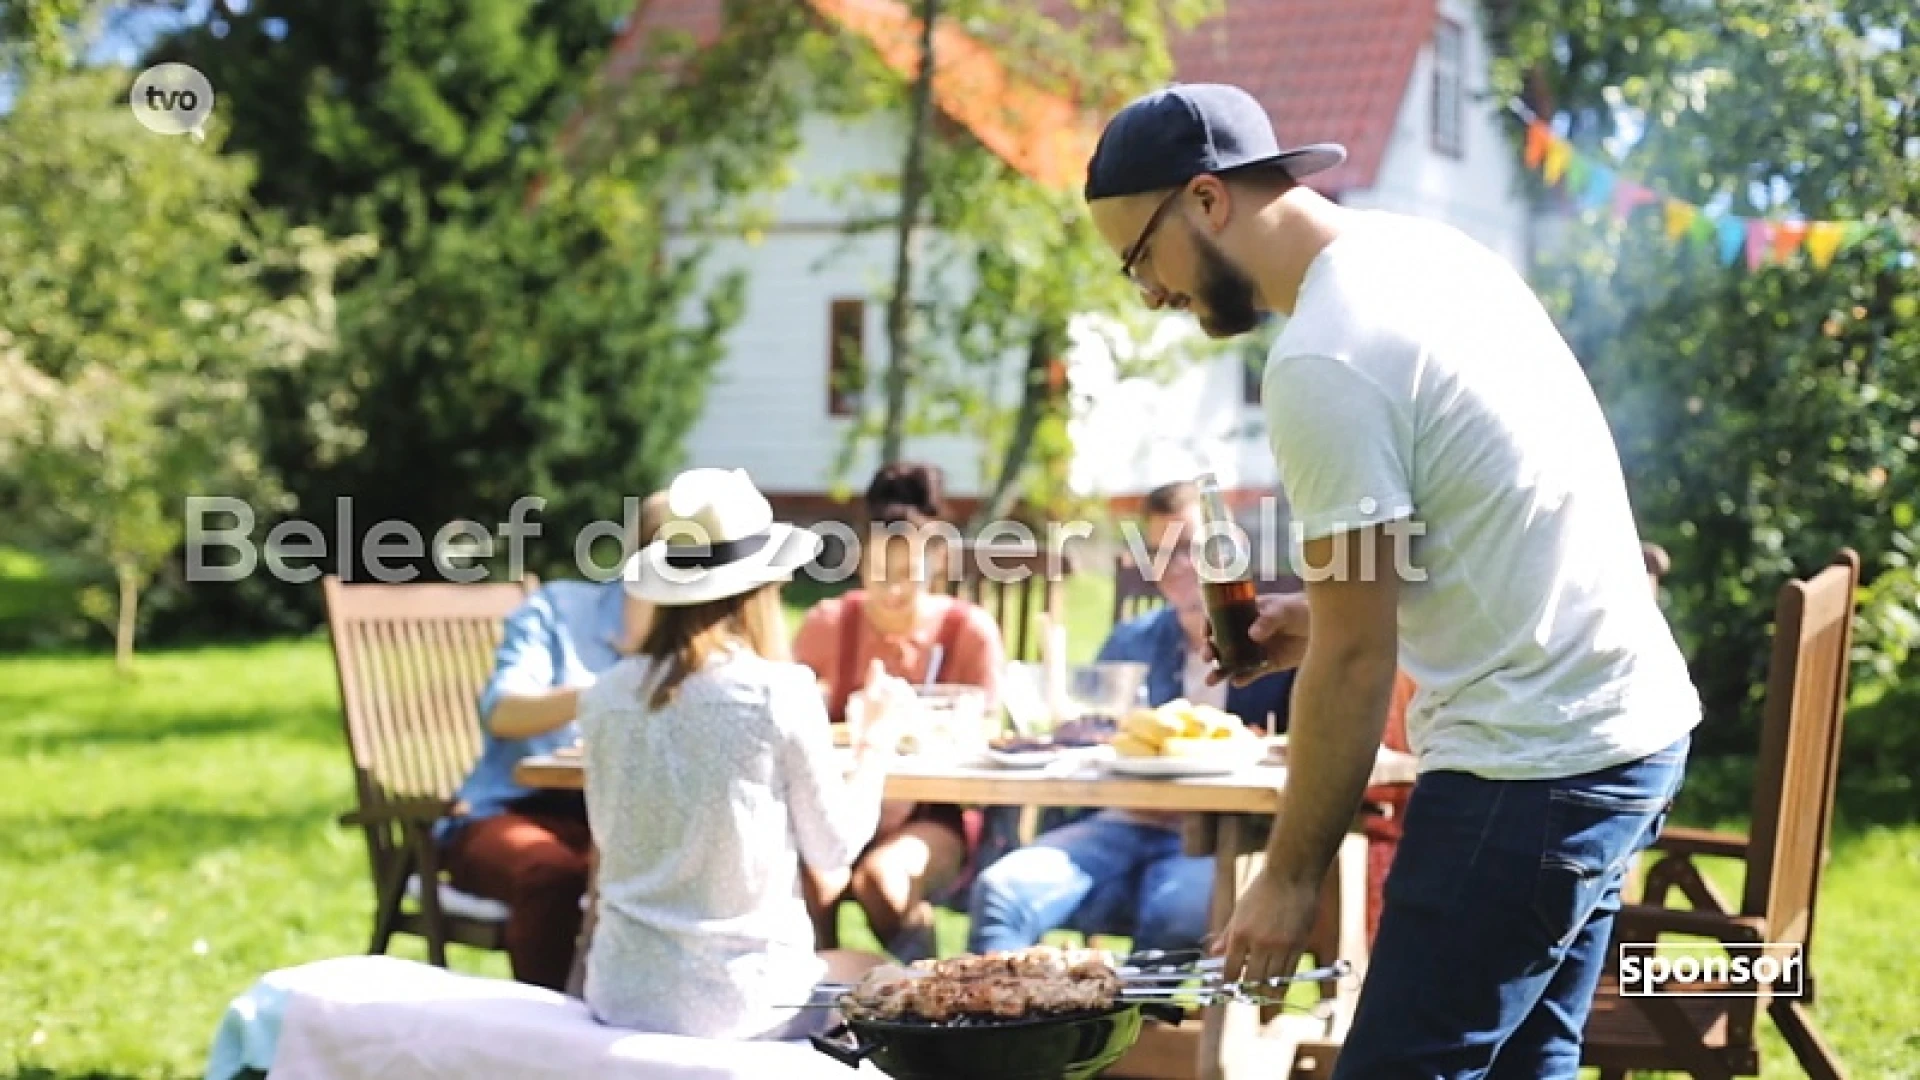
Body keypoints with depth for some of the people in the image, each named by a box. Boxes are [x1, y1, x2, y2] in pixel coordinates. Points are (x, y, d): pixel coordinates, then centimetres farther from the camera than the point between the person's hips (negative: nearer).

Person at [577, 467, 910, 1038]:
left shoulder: (608, 694, -2)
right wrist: (875, 745, 13)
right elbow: (833, 847, -2)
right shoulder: (782, 693, -14)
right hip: (735, 998, -5)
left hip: (620, 991, 5)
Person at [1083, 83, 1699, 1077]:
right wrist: (1334, 612, 14)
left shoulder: (1322, 362, -18)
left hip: (1535, 762, -10)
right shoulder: (1425, 249, 10)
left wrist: (1289, 878, -6)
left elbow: (1355, 661, -16)